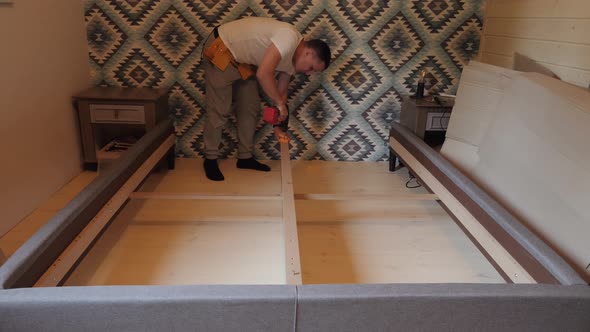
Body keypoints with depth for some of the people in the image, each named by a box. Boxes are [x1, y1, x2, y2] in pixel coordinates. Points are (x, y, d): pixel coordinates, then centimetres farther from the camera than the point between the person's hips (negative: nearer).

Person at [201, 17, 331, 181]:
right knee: (219, 110, -5)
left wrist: (279, 127, 4)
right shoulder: (289, 37, -29)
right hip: (221, 52, -9)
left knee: (250, 107, 9)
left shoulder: (292, 58, 0)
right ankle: (210, 159, 10)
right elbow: (263, 74, -37)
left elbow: (280, 91, 7)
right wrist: (280, 103, -24)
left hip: (242, 60, 9)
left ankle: (245, 157, 20)